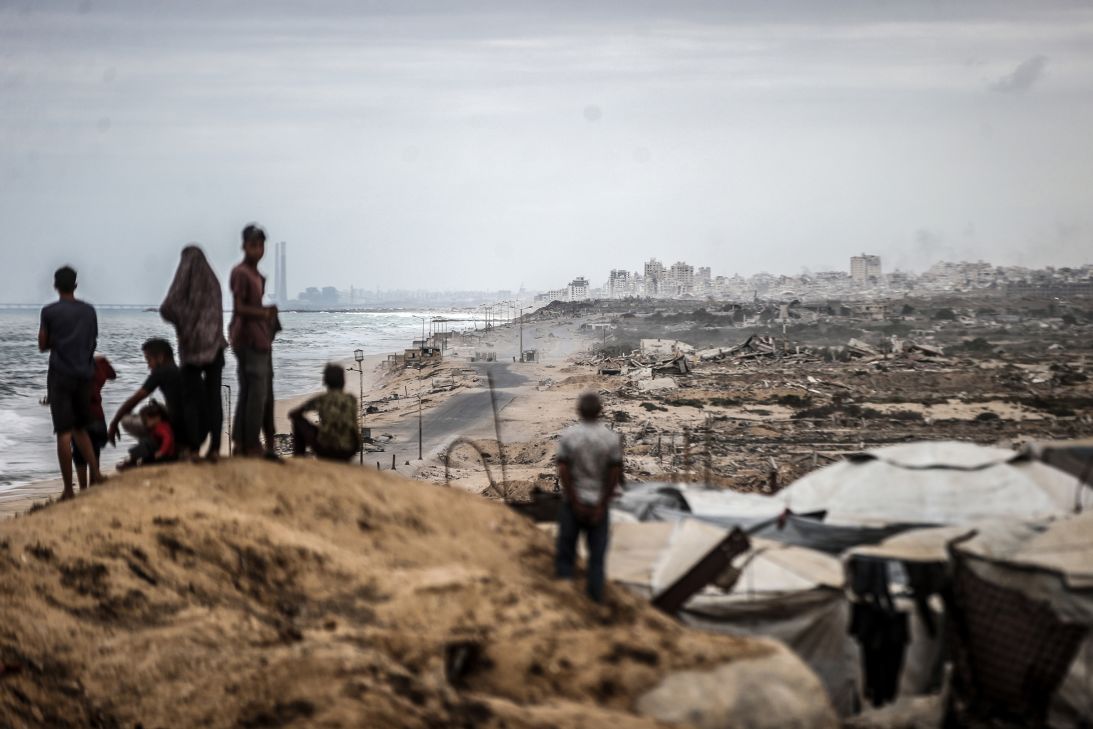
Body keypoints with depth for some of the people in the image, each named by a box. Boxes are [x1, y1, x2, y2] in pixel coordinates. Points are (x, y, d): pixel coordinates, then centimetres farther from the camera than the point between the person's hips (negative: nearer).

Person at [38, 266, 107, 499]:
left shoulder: (50, 312, -5)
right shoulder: (89, 311, 7)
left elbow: (43, 346, 1)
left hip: (60, 376, -4)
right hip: (84, 375, 4)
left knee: (64, 433, -4)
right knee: (80, 429, 19)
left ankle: (68, 489, -5)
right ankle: (95, 473, 3)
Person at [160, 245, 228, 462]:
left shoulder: (183, 282, -6)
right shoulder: (213, 281, 4)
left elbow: (166, 309, -10)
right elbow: (216, 312, 9)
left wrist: (180, 319, 8)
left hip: (191, 346, -2)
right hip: (214, 344, 2)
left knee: (191, 398, 5)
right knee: (213, 396, 5)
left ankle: (194, 448, -2)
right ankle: (214, 447, -1)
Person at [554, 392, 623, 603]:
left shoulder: (568, 436, -9)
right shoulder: (611, 438, -7)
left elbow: (563, 472, -13)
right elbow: (615, 475, -8)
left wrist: (575, 502, -8)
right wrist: (602, 505, -4)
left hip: (573, 502, -1)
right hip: (598, 503, 1)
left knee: (566, 554, 9)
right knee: (597, 556, 9)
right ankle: (595, 600, 9)